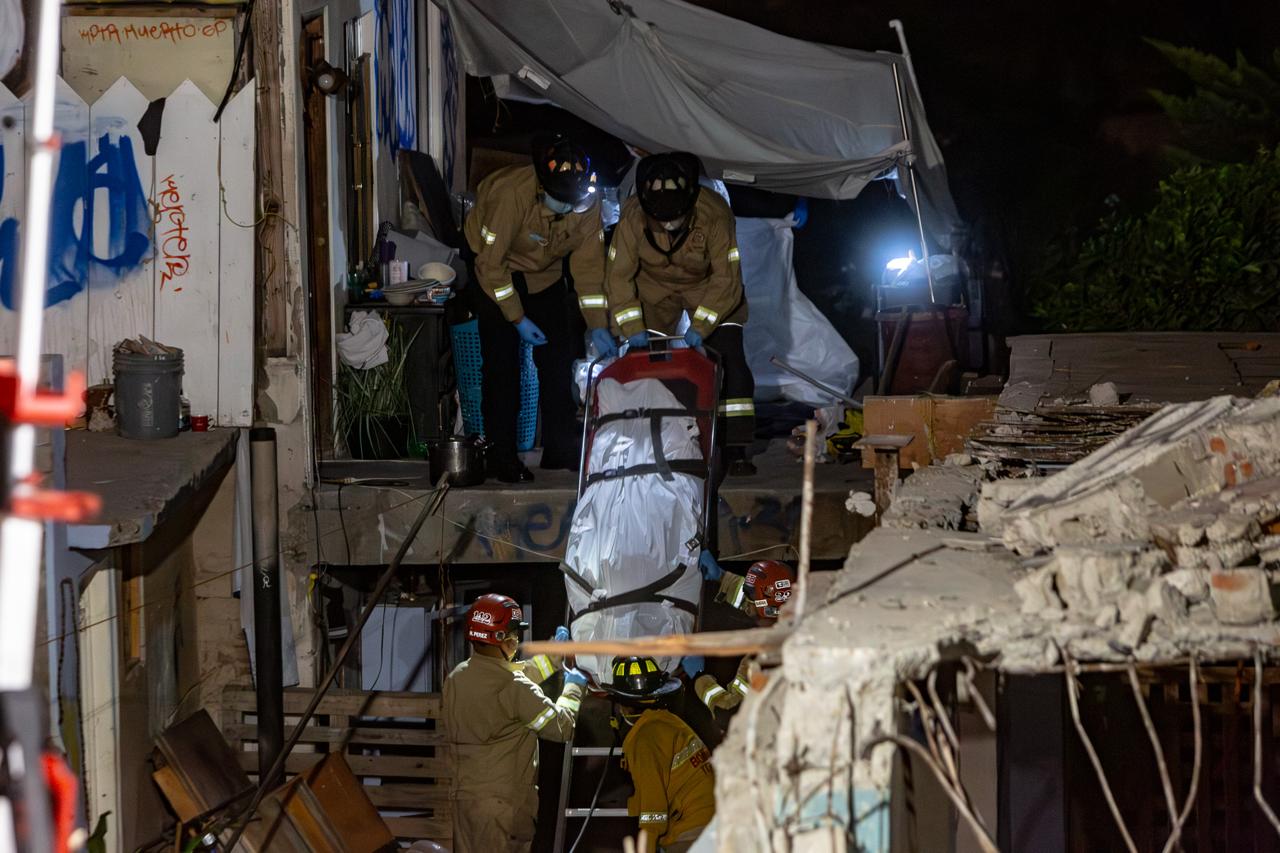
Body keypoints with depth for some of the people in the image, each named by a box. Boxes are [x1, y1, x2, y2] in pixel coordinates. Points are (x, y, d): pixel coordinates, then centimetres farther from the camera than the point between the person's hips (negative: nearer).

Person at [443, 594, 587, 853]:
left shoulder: (456, 677, 5)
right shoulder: (514, 688, -19)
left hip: (463, 794, 7)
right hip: (504, 801, -7)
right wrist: (572, 688, 7)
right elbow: (562, 727, -10)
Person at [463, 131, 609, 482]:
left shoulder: (587, 202, -23)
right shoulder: (511, 194, -36)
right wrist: (518, 319, -24)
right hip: (498, 271, -4)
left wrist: (598, 327, -17)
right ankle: (501, 455, -3)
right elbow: (491, 263, -27)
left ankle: (560, 449, 12)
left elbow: (589, 265, -13)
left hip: (546, 274, 4)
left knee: (559, 357, 2)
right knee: (502, 360, -10)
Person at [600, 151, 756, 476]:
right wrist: (633, 328, -28)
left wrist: (701, 326, -35)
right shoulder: (632, 217, -28)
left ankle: (735, 449, -9)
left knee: (730, 361, -12)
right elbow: (619, 276, -20)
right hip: (655, 288, 1)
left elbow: (726, 279, -27)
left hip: (708, 287, -1)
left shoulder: (714, 215, -33)